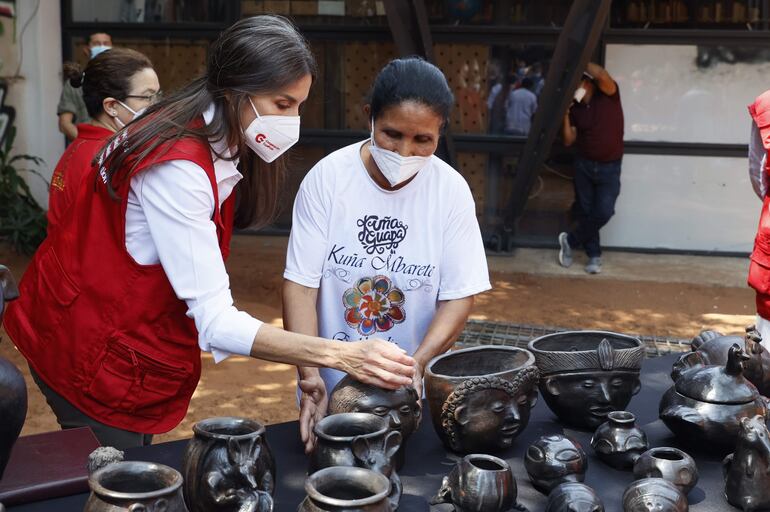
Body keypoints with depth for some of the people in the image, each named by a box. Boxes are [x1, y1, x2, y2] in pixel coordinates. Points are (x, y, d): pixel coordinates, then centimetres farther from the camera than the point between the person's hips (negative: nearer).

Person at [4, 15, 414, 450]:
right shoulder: (176, 167, -30)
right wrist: (342, 356, -40)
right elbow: (214, 321, -34)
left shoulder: (219, 144, -2)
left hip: (139, 338, 8)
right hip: (88, 344, -8)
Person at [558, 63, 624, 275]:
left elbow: (603, 76, -28)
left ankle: (570, 240, 8)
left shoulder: (608, 96, -6)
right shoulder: (575, 110, 4)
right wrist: (565, 117, -11)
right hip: (584, 165, 4)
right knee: (585, 211, 5)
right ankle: (594, 255, 18)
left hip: (609, 167, -4)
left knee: (603, 212, -12)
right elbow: (569, 141, 1)